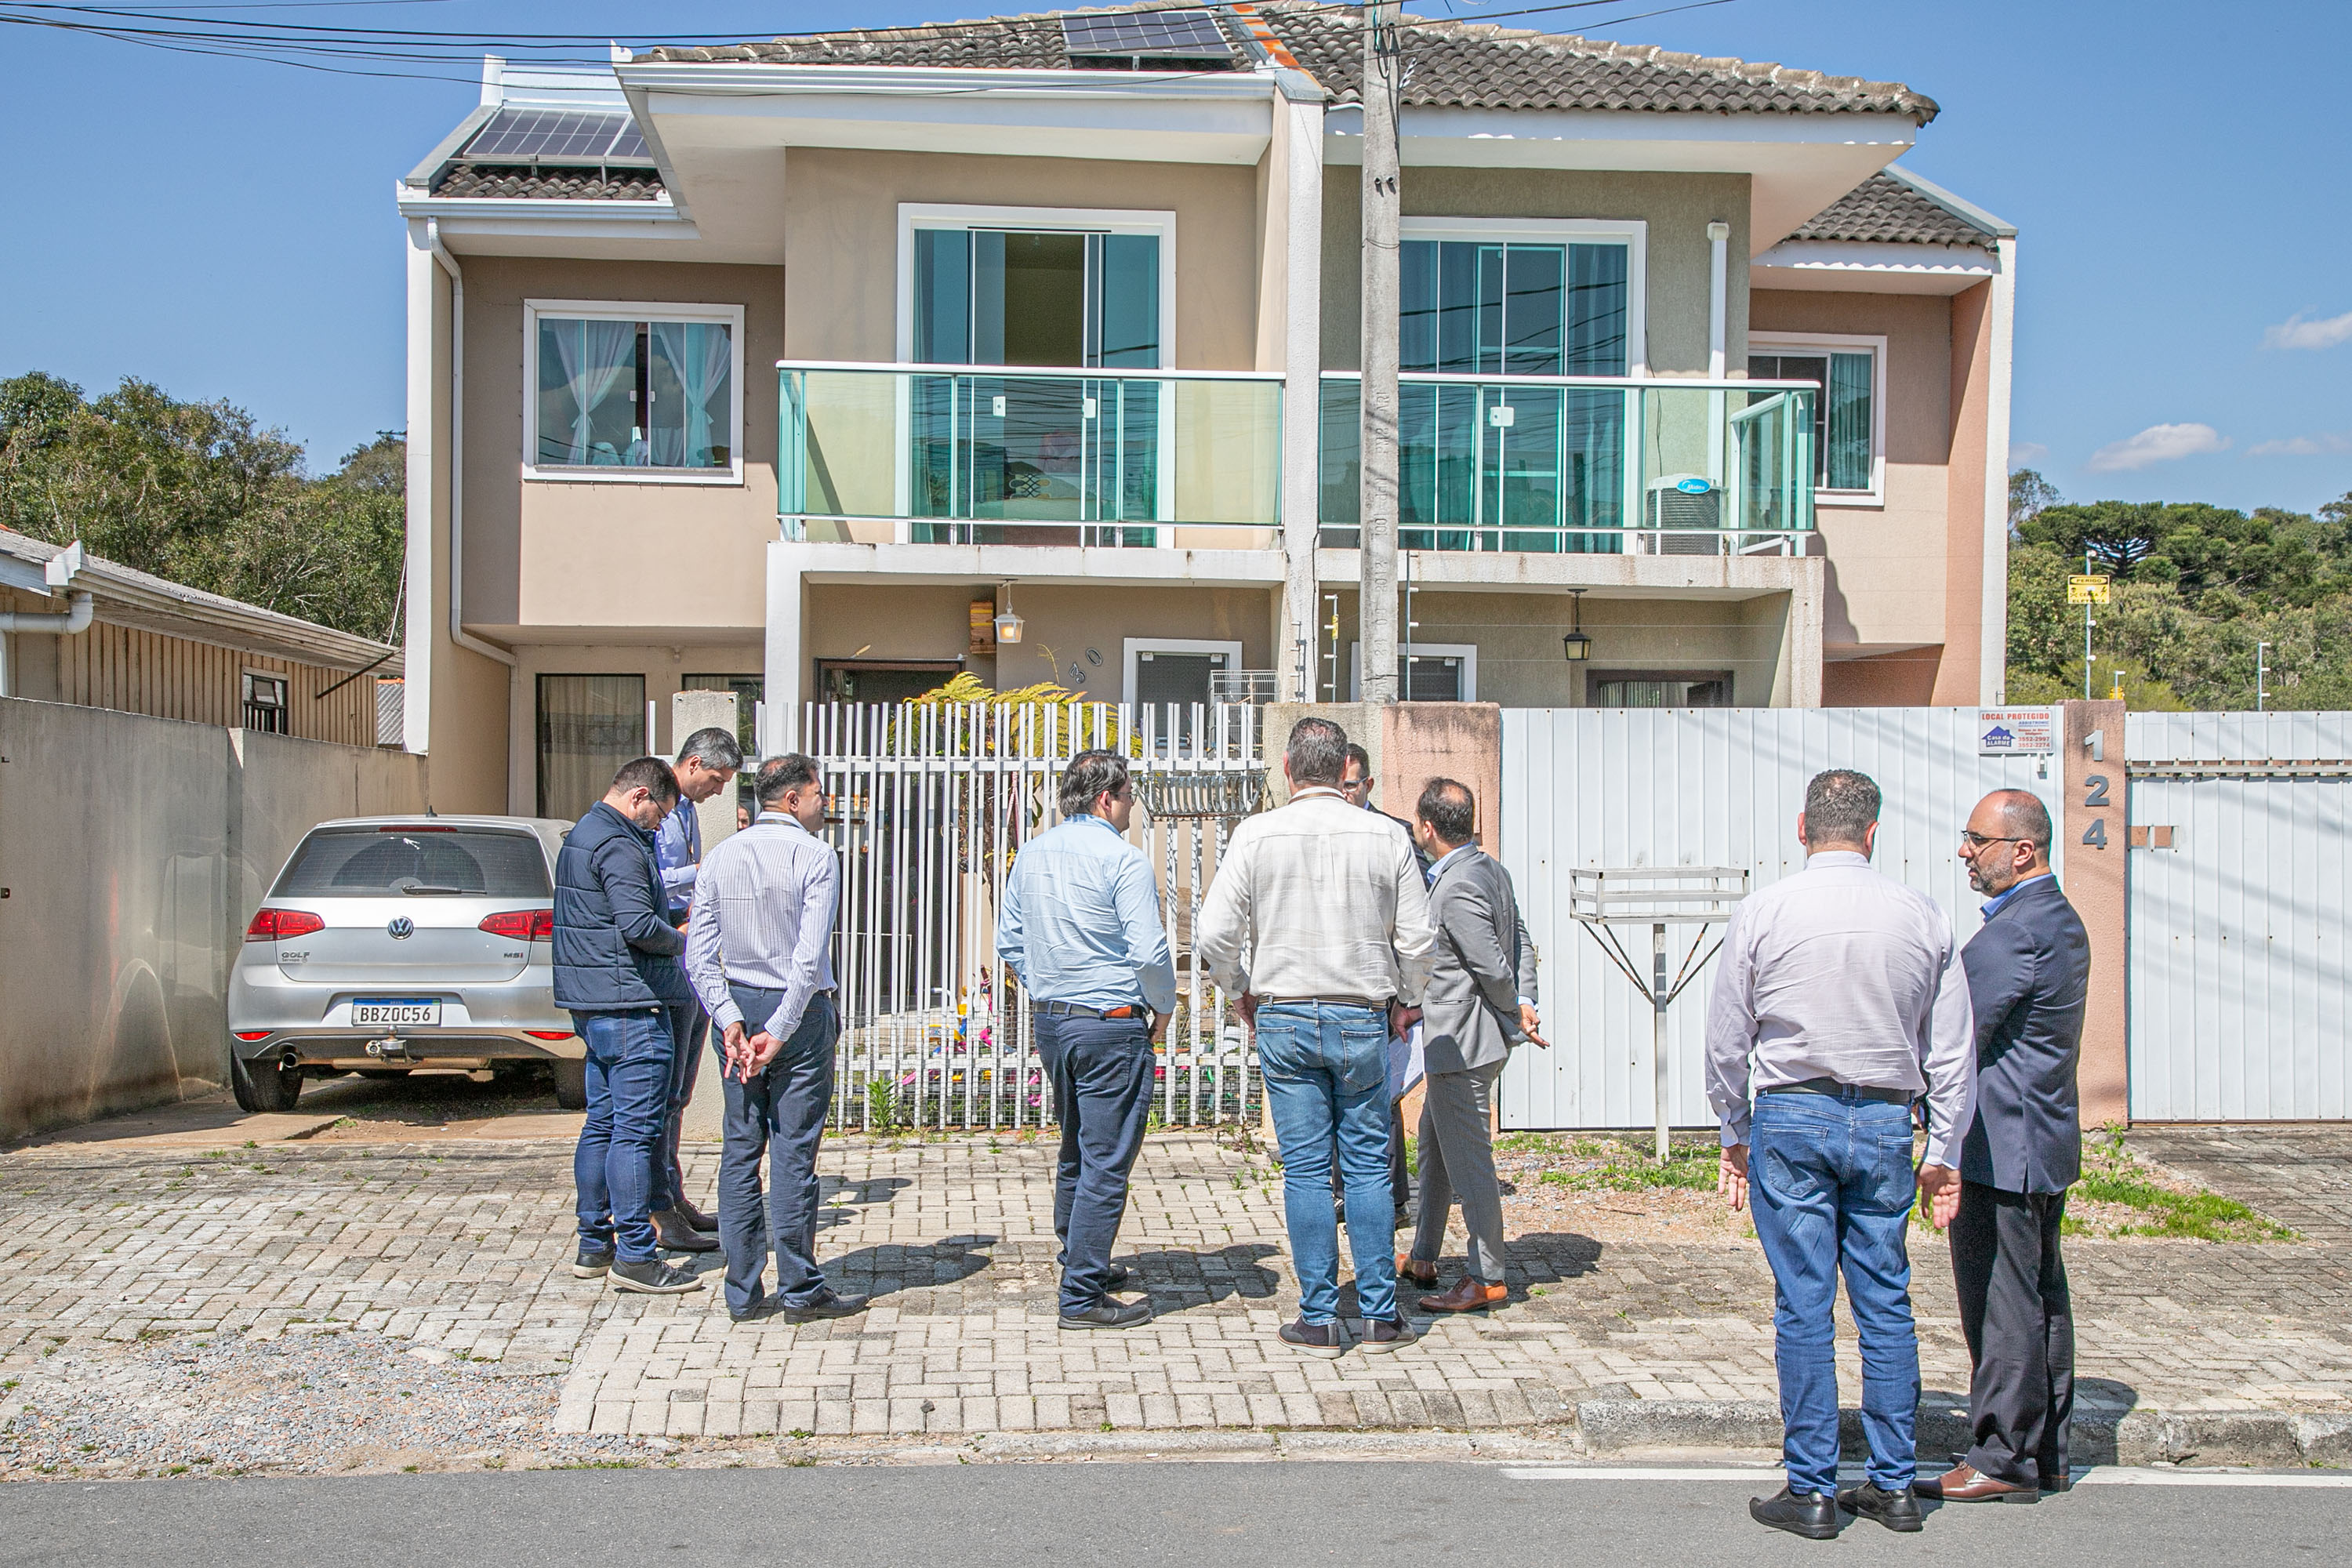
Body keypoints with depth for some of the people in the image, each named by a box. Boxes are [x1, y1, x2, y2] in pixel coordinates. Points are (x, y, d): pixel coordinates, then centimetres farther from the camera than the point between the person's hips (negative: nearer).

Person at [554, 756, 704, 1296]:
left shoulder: (582, 836, 19)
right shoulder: (619, 845, -15)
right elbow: (638, 924, -23)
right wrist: (680, 941, -5)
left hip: (591, 1006, 11)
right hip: (630, 1007, -11)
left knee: (602, 1123, 15)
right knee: (637, 1129, -8)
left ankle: (594, 1245, 21)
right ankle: (635, 1256, -6)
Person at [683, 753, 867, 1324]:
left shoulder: (720, 858, 8)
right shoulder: (815, 856, -9)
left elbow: (699, 954, 1)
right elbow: (811, 956, -17)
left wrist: (730, 1019, -3)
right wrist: (780, 1031, -13)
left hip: (737, 1008, 5)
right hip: (800, 1012, -5)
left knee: (741, 1148, 8)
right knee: (794, 1152, -1)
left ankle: (744, 1292, 12)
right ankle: (800, 1291, 5)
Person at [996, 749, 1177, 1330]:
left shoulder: (1031, 854, 8)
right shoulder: (1122, 858, -14)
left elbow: (1010, 943, 14)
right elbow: (1149, 950, -17)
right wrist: (1164, 1008, -2)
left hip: (1050, 1021, 8)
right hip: (1112, 1025, -8)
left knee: (1076, 1152, 21)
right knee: (1106, 1162, -2)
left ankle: (1080, 1265, 33)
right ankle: (1083, 1296, -1)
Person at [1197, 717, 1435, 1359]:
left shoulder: (1257, 835, -5)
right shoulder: (1386, 837, -3)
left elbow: (1216, 932, -6)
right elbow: (1418, 936, 0)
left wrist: (1242, 991, 12)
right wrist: (1408, 999, 17)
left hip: (1283, 1016, 0)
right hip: (1362, 1019, 0)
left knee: (1305, 1169, 4)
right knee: (1368, 1165, 8)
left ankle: (1319, 1320, 8)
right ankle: (1380, 1315, 10)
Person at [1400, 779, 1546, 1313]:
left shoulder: (1457, 889, -23)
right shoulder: (1492, 869, 8)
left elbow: (1494, 969, -21)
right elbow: (1517, 946, 7)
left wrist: (1515, 1021, -5)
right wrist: (1525, 1001, -3)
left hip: (1462, 1042, -11)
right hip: (1455, 1042, 11)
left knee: (1467, 1160, -1)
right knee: (1433, 1147, 21)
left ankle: (1487, 1279, 8)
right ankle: (1422, 1259, 33)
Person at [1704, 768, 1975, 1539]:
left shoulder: (1761, 913, -5)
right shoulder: (1922, 916, 1)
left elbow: (1726, 1042, 0)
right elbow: (1952, 1051, 5)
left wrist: (1734, 1138, 12)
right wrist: (1943, 1154, 14)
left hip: (1791, 1116, -2)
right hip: (1886, 1121, 2)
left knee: (1803, 1305, 2)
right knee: (1886, 1303, 10)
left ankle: (1811, 1491, 8)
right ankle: (1894, 1485, 17)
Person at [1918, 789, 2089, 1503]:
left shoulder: (2014, 931, -20)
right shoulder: (2061, 920, 13)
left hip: (2000, 1149, -10)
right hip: (2046, 1143, 10)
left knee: (2001, 1305, -2)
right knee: (2042, 1300, 14)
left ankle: (2003, 1460, 5)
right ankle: (2046, 1454, 23)